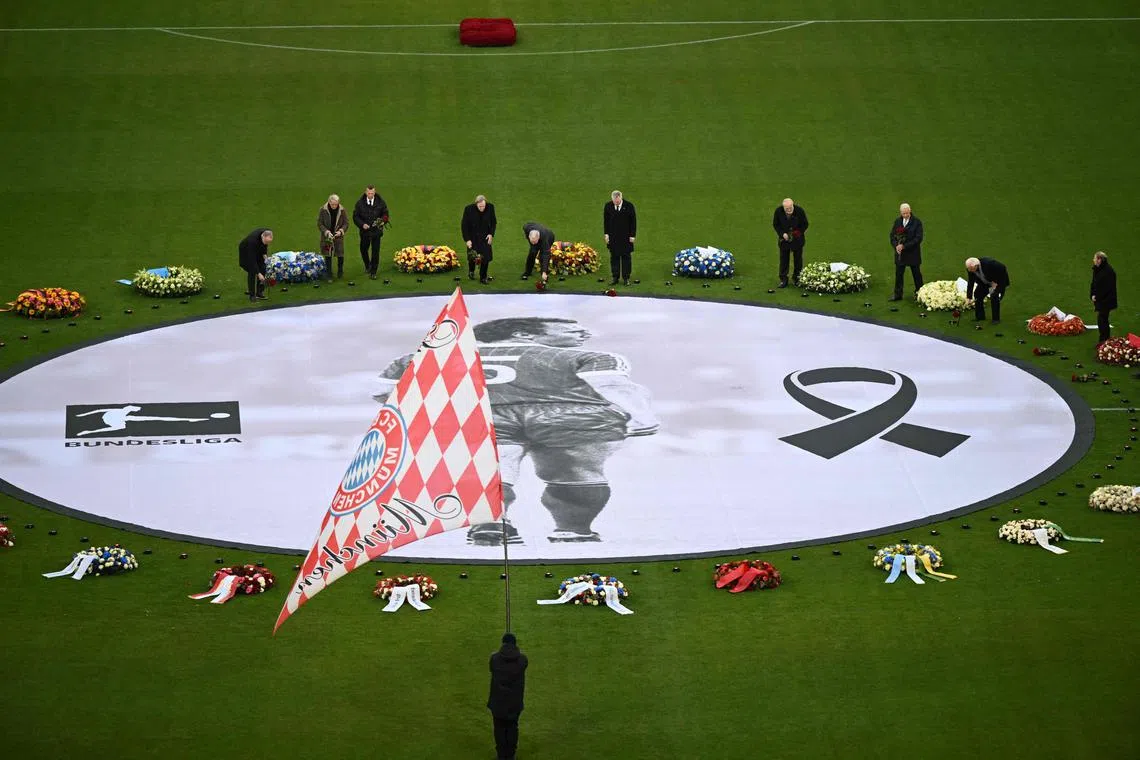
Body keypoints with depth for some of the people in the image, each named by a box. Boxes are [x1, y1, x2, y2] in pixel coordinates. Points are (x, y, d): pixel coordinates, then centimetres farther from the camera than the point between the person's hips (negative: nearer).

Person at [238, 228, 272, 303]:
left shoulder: (268, 233, -25)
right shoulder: (253, 240, -42)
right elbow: (252, 260, -38)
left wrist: (265, 254, -6)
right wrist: (258, 273, -37)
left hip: (258, 250, 6)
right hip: (246, 251, -6)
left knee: (262, 269, -3)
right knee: (252, 272, -14)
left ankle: (259, 293, 6)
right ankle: (252, 296, -5)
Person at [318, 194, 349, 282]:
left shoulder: (342, 210, -7)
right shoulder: (323, 210, -10)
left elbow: (346, 223, 0)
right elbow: (319, 224, -7)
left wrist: (341, 231, -19)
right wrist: (327, 232, -21)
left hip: (338, 236, 1)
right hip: (326, 237, -1)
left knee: (340, 255, 5)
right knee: (328, 256, 4)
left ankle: (340, 272, 31)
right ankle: (329, 276, 14)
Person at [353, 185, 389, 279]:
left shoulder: (380, 202, -3)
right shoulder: (360, 203, -4)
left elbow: (385, 214, 7)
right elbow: (355, 216, -1)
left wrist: (382, 221, -14)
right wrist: (362, 224, -17)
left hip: (376, 231, -1)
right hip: (365, 231, 1)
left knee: (375, 252, -1)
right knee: (363, 250, 12)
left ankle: (373, 272, 10)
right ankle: (367, 265, 41)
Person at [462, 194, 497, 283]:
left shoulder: (490, 207, -14)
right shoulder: (469, 209, -20)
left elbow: (494, 222, 3)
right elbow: (464, 225, -11)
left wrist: (491, 234, -9)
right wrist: (467, 239, -16)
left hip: (485, 236, 1)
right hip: (473, 237, -1)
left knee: (486, 257, -6)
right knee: (472, 257, 4)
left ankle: (483, 277, 11)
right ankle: (471, 271, 36)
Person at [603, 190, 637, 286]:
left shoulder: (629, 206, -9)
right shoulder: (608, 206, -2)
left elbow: (633, 221, -3)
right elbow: (605, 220, 8)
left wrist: (632, 235, -6)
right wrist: (606, 234, 2)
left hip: (626, 237, -2)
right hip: (613, 237, 2)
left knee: (626, 256, 3)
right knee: (614, 256, 5)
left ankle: (626, 278, 10)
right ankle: (615, 277, 13)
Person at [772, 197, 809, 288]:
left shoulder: (800, 211, -21)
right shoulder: (778, 211, -18)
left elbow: (805, 225, -7)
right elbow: (775, 225, -3)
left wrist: (798, 233, -22)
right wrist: (782, 234, -17)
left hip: (797, 239, -1)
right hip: (784, 238, 1)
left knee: (798, 259, 7)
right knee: (784, 258, 6)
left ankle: (797, 279, 20)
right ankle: (783, 279, 15)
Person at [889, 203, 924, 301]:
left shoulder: (917, 222, -10)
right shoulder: (897, 222, 4)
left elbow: (918, 238, -15)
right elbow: (892, 235, 7)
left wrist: (904, 246, -20)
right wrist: (896, 246, -13)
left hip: (913, 253, -3)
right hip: (900, 253, 3)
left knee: (916, 274, 8)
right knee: (898, 274, 6)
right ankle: (898, 294, 14)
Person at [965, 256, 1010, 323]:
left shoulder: (988, 263, -39)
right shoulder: (970, 269, -20)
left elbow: (1002, 268, -27)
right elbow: (970, 283, -10)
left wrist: (996, 282, -22)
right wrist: (968, 297, -13)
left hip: (999, 280, -6)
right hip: (985, 282, 6)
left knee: (994, 296, -19)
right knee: (977, 294, -1)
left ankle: (996, 318, -5)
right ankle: (979, 316, 14)